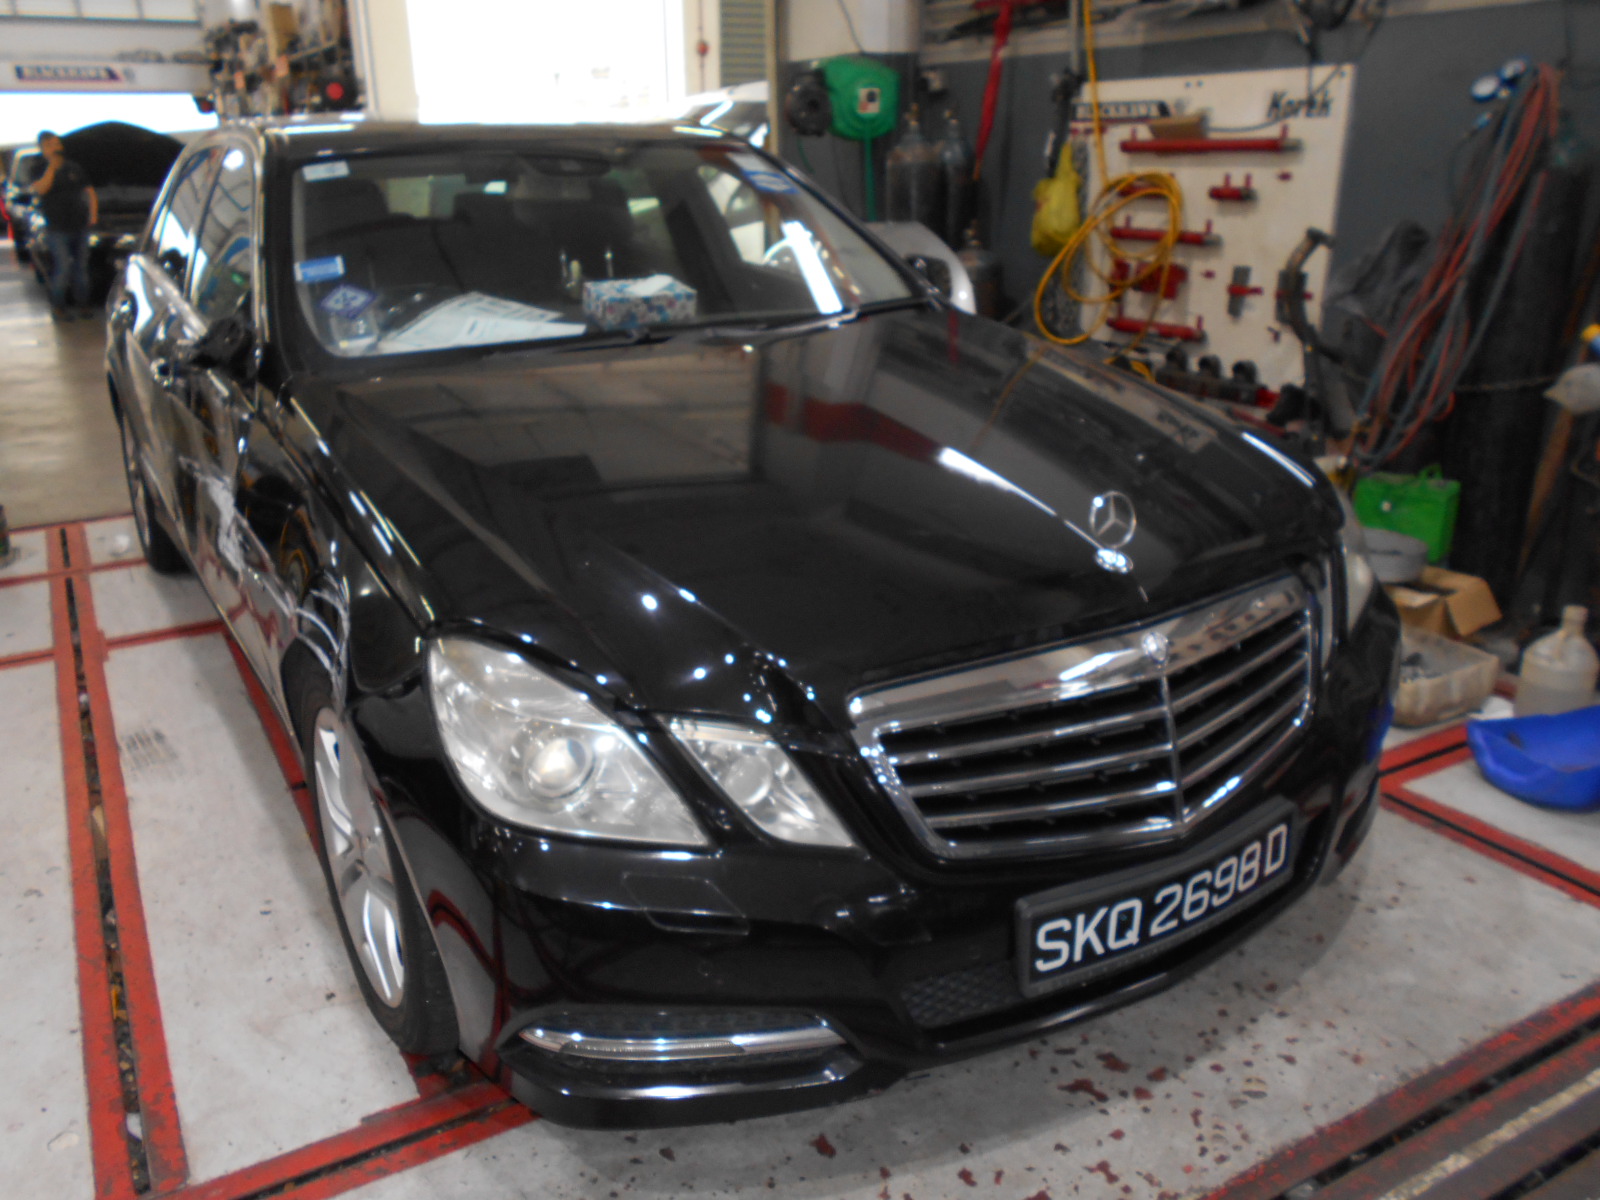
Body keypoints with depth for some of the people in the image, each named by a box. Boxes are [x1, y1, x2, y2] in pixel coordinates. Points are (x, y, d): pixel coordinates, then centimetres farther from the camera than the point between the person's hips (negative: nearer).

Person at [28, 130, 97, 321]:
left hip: (80, 225, 4)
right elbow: (39, 189, -18)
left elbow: (89, 191, 18)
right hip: (57, 228, -4)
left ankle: (82, 303, 20)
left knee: (81, 266, 9)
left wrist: (93, 214, 5)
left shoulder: (74, 168, 11)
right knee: (63, 267, -9)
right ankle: (57, 307, 1)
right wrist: (51, 167, -23)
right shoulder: (40, 169, 0)